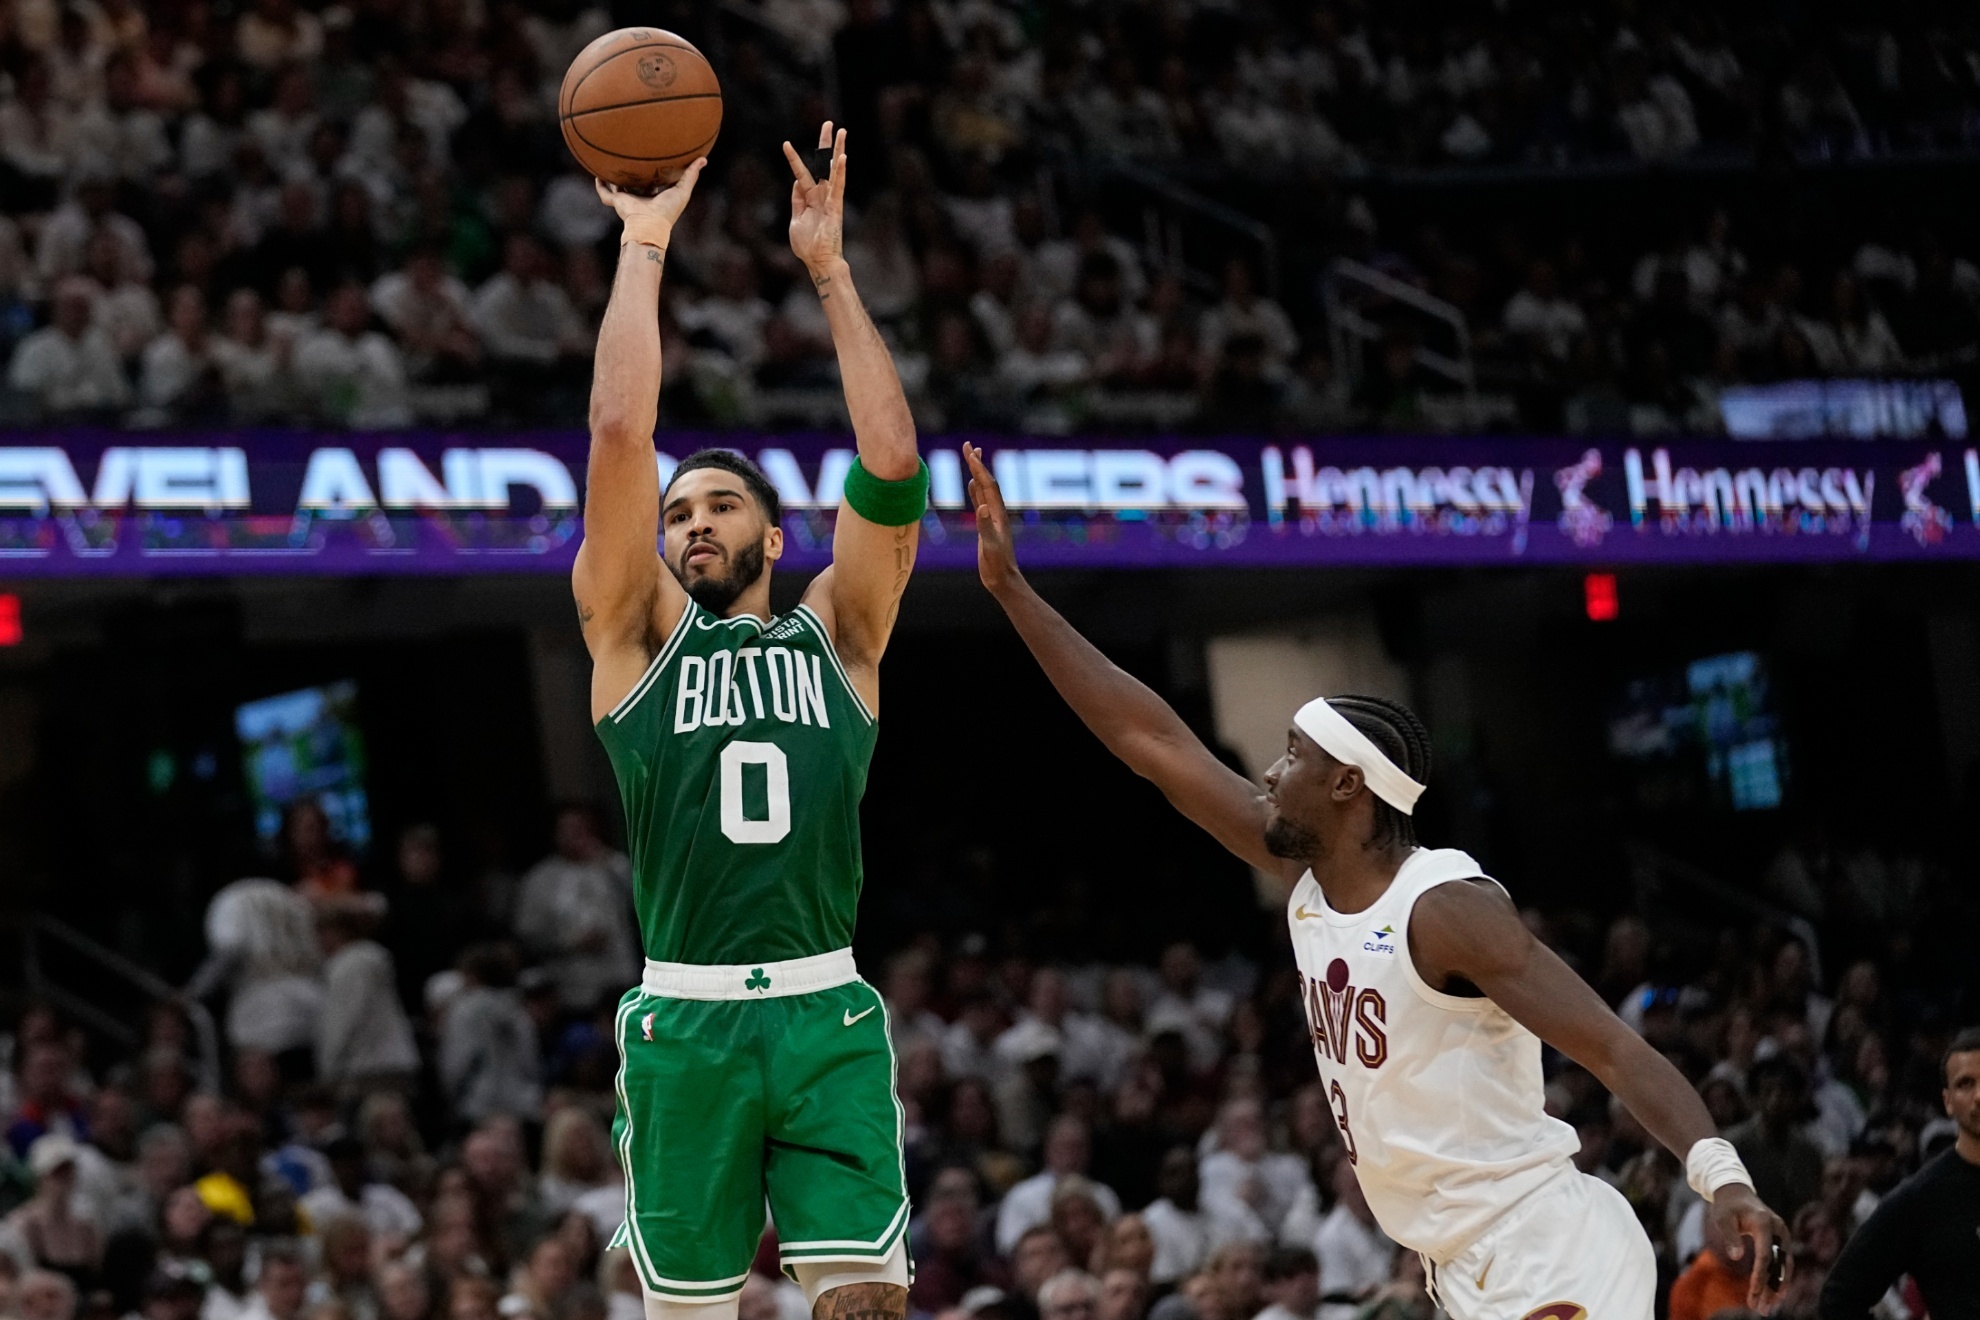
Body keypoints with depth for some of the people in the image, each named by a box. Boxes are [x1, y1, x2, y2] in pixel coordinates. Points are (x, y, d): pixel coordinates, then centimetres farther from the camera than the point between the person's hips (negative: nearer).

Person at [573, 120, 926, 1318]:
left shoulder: (835, 636, 13)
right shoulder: (637, 634, 11)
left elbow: (893, 465, 0)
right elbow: (620, 435, 0)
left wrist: (831, 273, 0)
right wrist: (643, 246, 2)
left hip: (829, 1018, 0)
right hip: (685, 1020, 0)